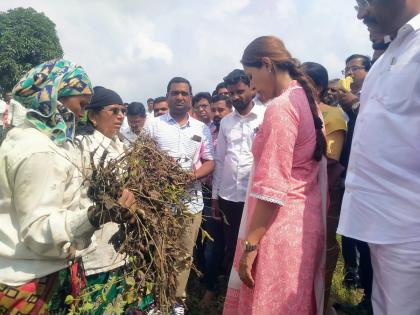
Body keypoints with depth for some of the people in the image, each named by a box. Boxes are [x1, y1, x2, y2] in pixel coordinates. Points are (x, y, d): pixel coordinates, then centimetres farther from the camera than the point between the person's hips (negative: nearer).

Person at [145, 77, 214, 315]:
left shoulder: (202, 129, 9)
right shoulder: (154, 126, 3)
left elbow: (210, 163, 7)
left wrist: (193, 175, -13)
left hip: (191, 201, 2)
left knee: (184, 253, 12)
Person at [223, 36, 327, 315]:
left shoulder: (280, 107, -17)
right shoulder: (308, 101, 11)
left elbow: (272, 188, -22)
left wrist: (250, 245, -17)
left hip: (281, 226, -10)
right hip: (307, 220, 10)